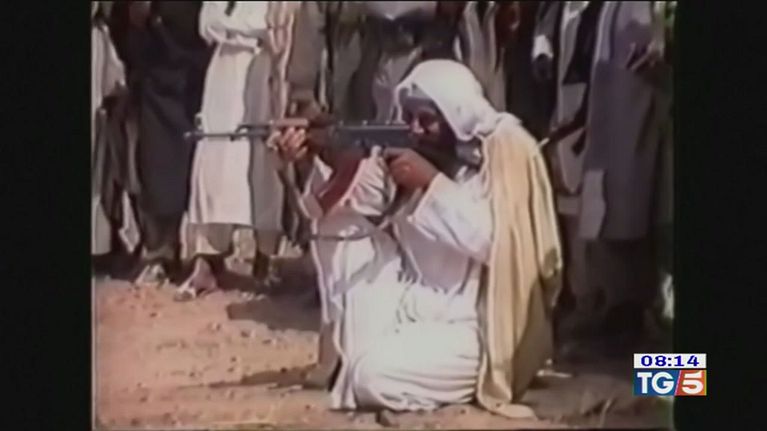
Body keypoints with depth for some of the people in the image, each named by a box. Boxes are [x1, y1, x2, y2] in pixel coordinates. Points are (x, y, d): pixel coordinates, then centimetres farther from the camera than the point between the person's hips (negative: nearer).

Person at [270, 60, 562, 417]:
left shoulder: (506, 154, -13)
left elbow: (494, 242, -24)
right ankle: (360, 355, -2)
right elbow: (345, 206, -9)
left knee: (375, 376, -26)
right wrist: (323, 158, -28)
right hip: (410, 303, 7)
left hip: (473, 324, -7)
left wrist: (432, 182, -24)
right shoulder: (403, 148, 3)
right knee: (348, 237, -10)